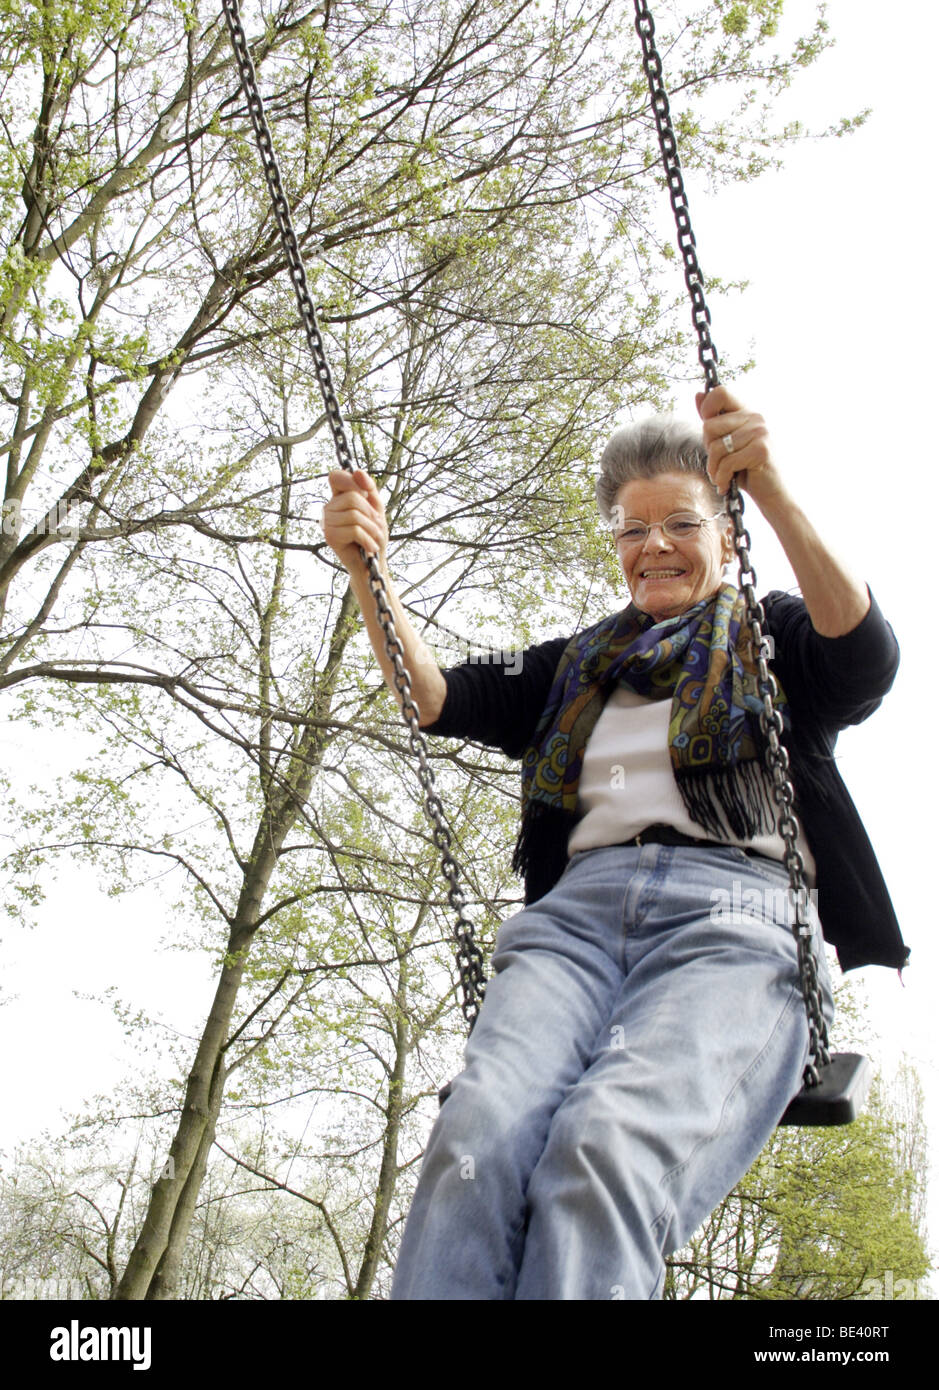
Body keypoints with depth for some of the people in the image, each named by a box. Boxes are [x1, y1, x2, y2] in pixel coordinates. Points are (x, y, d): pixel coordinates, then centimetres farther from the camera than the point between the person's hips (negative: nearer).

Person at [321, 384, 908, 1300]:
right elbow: (441, 701, 20)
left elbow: (867, 659, -2)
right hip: (578, 909, 3)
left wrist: (772, 492, -17)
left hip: (732, 915, -3)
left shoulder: (772, 638, 21)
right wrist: (368, 569, 5)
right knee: (473, 1143, -31)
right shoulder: (577, 667, 31)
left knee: (604, 1150, -36)